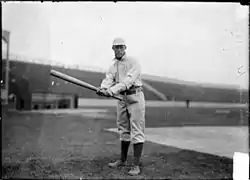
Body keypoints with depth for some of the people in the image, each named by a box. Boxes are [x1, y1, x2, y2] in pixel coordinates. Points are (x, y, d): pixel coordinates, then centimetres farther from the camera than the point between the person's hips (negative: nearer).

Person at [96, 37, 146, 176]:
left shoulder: (133, 62, -10)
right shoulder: (113, 66, 12)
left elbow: (128, 80, -24)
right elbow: (108, 79, -6)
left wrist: (113, 90, -37)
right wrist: (103, 88, -29)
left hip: (135, 98, -7)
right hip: (121, 98, 7)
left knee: (137, 131, -7)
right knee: (123, 130, 15)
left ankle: (136, 165, -6)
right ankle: (123, 160, 27)